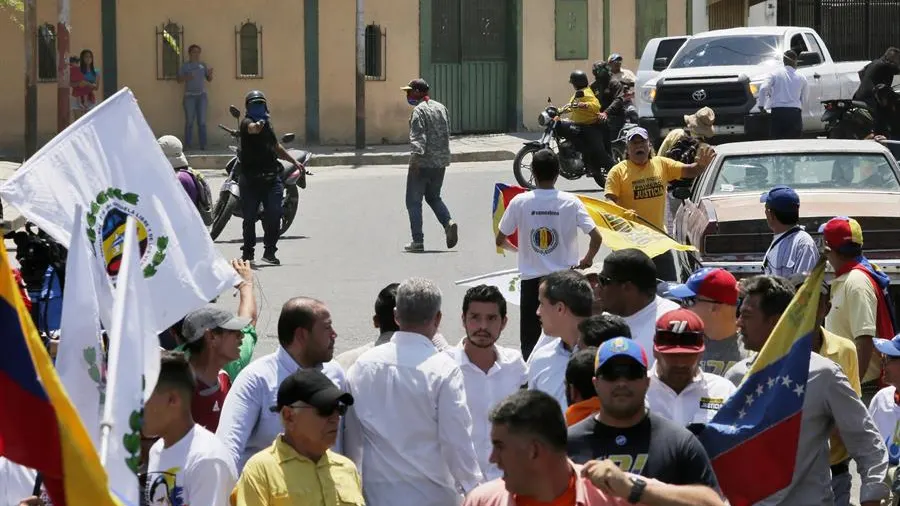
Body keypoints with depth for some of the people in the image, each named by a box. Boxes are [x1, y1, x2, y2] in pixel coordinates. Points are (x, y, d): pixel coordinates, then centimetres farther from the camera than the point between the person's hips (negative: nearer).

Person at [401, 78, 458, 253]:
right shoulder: (441, 108, 13)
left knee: (414, 201, 1)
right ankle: (448, 222, -3)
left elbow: (418, 137, -23)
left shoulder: (419, 110, -11)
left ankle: (418, 241, -3)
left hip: (423, 162, -8)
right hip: (441, 162, 8)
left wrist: (416, 156, -29)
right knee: (433, 197, 22)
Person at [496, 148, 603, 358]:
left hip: (531, 280, 0)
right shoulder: (571, 202, -7)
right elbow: (597, 238, -10)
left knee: (530, 341, 7)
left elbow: (500, 241, 1)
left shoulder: (519, 202, -7)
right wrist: (587, 260, 9)